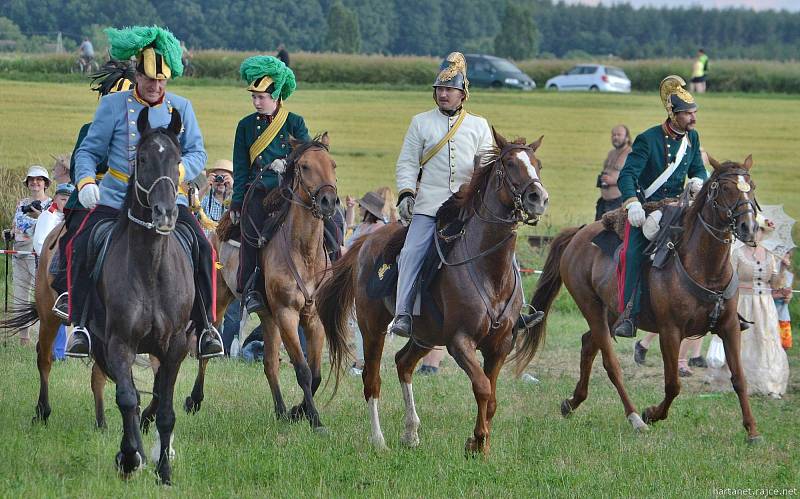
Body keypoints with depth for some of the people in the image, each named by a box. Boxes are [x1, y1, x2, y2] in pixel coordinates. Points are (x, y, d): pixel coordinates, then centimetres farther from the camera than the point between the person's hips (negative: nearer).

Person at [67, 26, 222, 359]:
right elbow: (89, 151, 4)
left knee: (202, 249, -20)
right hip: (116, 200, -1)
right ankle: (81, 325, -13)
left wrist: (176, 171, -17)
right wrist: (85, 181, -16)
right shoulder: (113, 106, 2)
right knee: (81, 246, -23)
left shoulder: (181, 108, 7)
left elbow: (197, 154, 5)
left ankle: (206, 327, -9)